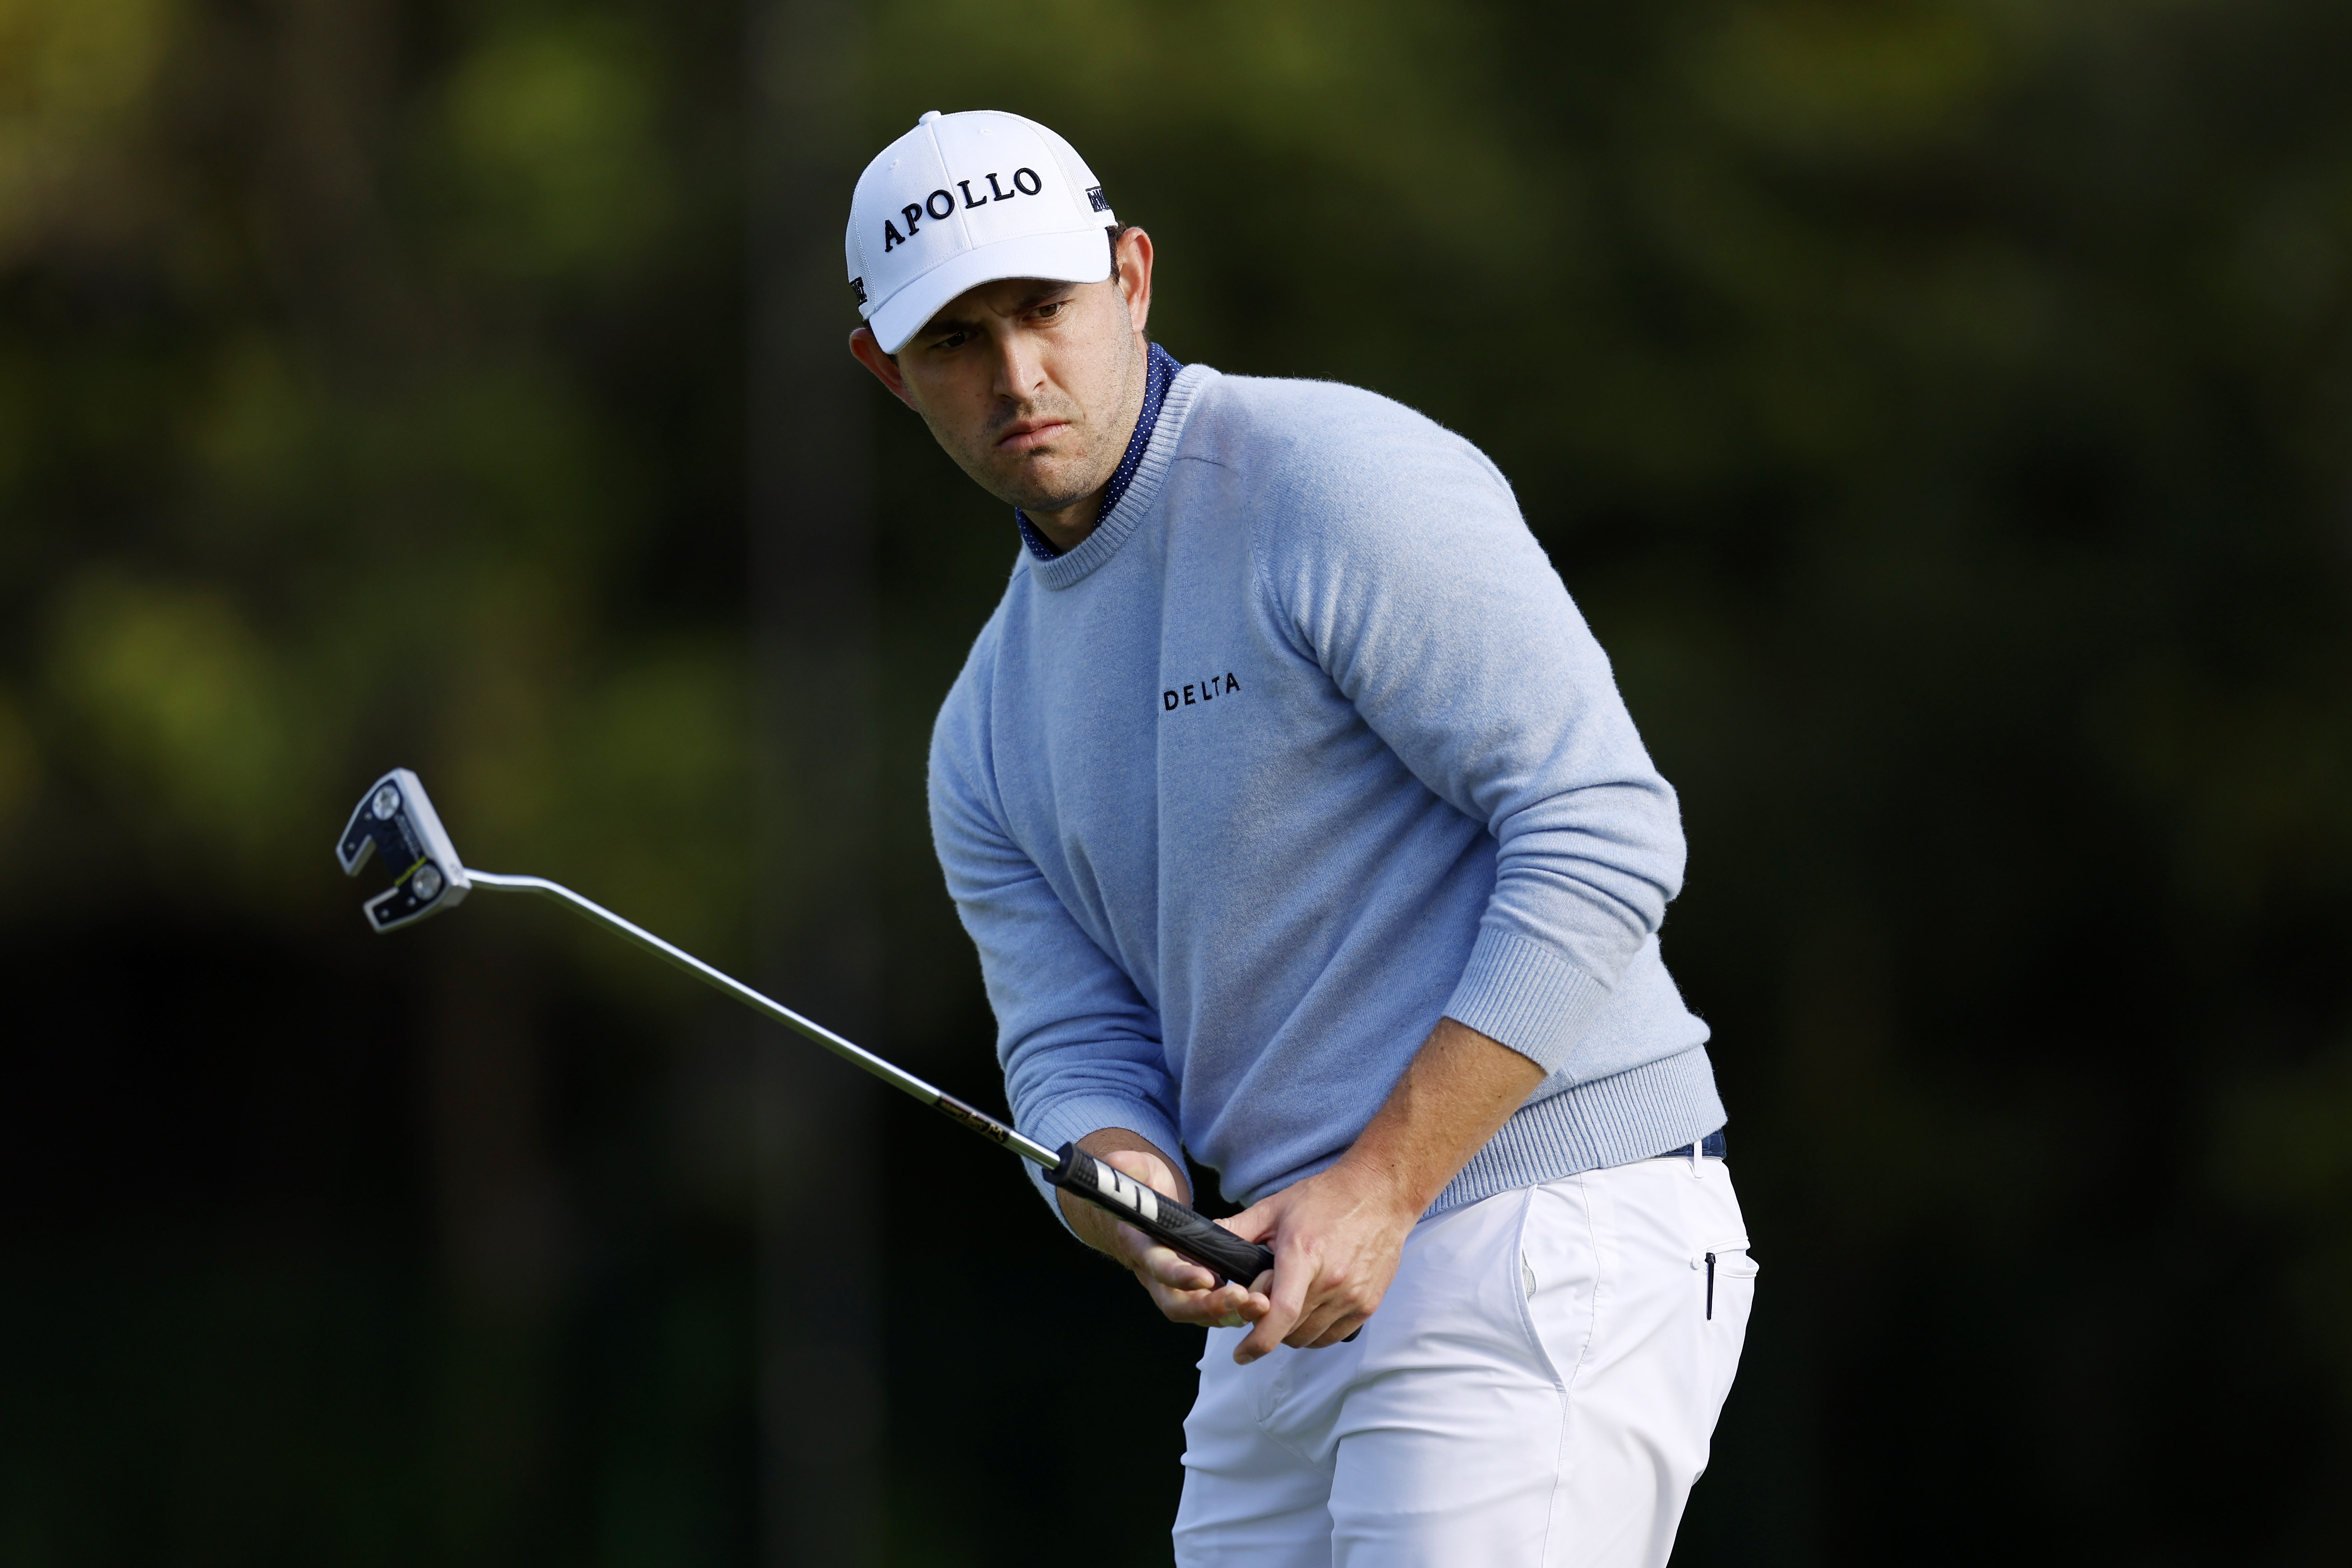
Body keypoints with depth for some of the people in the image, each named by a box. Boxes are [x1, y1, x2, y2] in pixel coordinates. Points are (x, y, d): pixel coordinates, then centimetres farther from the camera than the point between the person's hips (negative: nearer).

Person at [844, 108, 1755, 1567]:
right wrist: (1134, 1204, -17)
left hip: (1548, 1253, -8)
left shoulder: (1341, 479, -10)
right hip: (1302, 1301, 8)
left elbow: (1601, 836, -16)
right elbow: (1076, 1060, 9)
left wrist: (1382, 1187, -21)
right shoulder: (993, 733, 16)